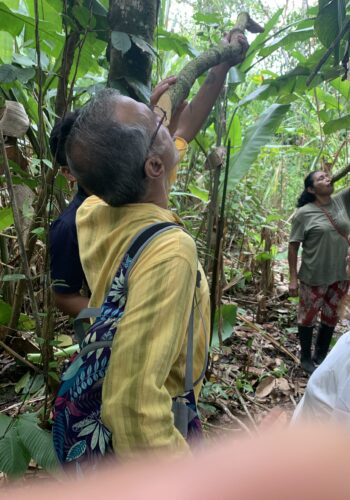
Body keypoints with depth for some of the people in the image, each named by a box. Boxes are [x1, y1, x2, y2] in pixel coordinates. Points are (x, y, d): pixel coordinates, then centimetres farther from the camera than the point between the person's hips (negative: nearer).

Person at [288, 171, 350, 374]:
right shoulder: (304, 213, -12)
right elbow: (293, 246, -10)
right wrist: (293, 278, -12)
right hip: (314, 277, -5)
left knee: (331, 317, 18)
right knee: (308, 318, 10)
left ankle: (321, 357, 37)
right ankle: (306, 359, 30)